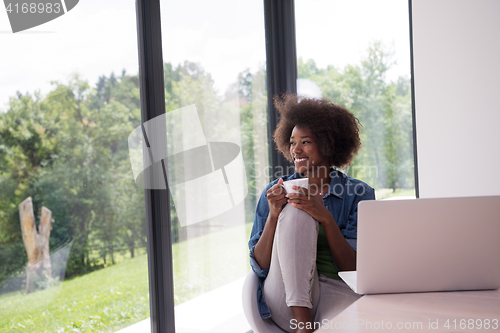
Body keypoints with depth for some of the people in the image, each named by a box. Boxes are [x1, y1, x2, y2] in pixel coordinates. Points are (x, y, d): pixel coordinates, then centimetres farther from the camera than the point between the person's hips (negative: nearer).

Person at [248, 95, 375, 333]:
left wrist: (326, 218, -16)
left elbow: (355, 268, -2)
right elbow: (259, 266, 5)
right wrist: (273, 215, -10)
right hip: (286, 300, 4)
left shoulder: (359, 195, 7)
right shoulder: (275, 192, 11)